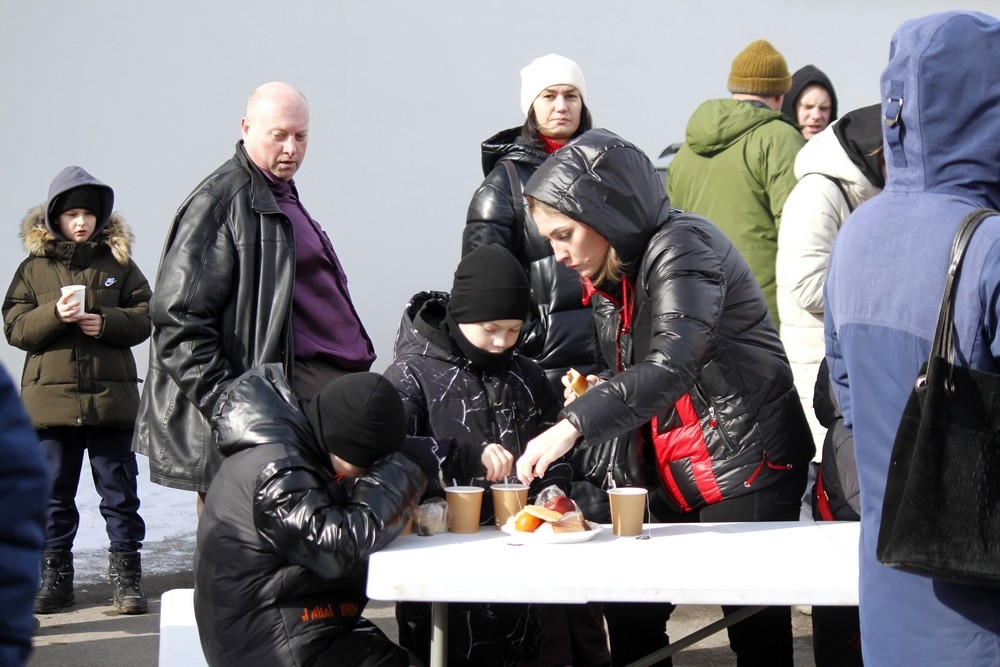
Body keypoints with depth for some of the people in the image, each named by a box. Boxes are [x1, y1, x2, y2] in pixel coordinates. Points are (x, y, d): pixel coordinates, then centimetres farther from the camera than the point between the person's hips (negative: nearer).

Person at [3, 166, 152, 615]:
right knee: (54, 492, 7)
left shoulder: (118, 262, 6)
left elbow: (144, 317, 4)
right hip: (51, 398, 0)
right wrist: (54, 315, -16)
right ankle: (54, 574, 15)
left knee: (119, 488, 3)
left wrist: (107, 323, -13)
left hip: (111, 397, 0)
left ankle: (125, 572, 9)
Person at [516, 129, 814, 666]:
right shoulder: (611, 279, 11)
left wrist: (575, 424, -37)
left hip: (746, 467, -9)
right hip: (673, 480, 9)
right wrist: (597, 393, 1)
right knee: (629, 612, 5)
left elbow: (673, 367, -30)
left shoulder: (682, 246, -16)